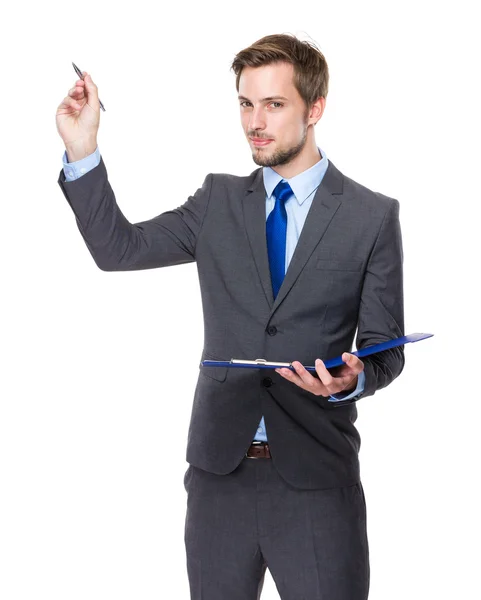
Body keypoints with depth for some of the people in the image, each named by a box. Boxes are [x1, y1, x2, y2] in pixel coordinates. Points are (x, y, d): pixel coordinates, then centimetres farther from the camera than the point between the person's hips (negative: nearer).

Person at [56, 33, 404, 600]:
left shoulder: (373, 215, -1)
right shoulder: (219, 201, 9)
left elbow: (384, 347, 0)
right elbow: (120, 248, 3)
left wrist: (353, 379, -22)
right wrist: (82, 149, -5)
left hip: (315, 475, -3)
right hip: (219, 467, 3)